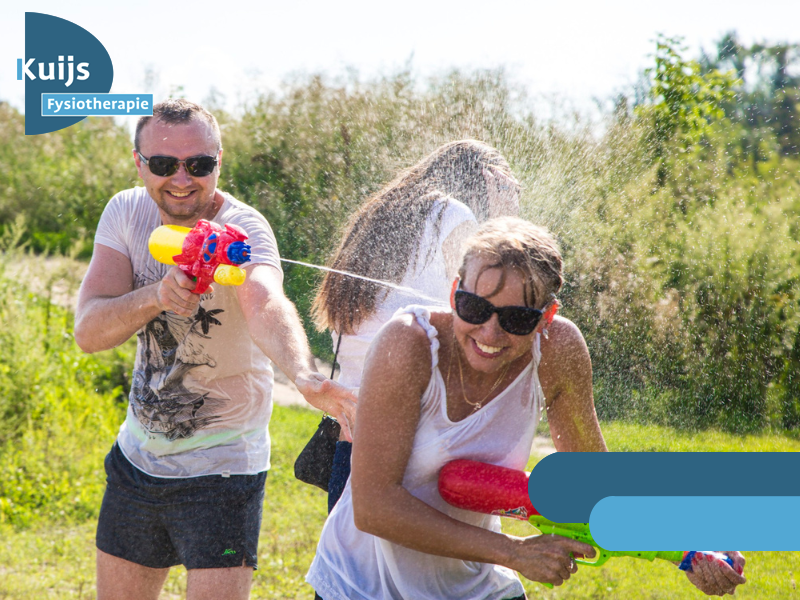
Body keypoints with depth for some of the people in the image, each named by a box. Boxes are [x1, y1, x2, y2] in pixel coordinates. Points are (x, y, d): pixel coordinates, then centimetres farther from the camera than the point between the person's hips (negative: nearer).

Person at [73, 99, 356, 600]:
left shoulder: (244, 230, -21)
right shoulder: (128, 212, -5)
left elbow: (267, 305, -43)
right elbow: (89, 331, -14)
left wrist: (306, 378, -64)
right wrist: (156, 297, -33)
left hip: (222, 466, -5)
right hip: (138, 456, 5)